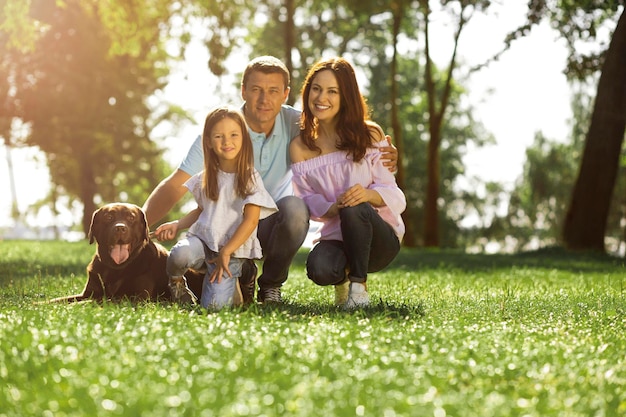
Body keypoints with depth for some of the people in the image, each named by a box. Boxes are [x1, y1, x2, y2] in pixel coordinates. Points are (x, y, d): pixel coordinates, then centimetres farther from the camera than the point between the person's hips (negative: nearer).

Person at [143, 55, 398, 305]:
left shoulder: (295, 124, -10)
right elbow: (175, 186, -18)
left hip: (275, 223, 1)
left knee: (295, 208, -35)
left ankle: (271, 284, -6)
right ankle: (245, 277, 6)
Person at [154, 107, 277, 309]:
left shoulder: (250, 178, -4)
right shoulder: (207, 177, 10)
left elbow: (250, 220, -10)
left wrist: (225, 253, -15)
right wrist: (177, 224, 4)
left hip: (232, 248, -3)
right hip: (203, 238, 3)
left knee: (214, 304, -22)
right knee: (180, 254, -33)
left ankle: (229, 281, 13)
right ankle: (176, 283, 2)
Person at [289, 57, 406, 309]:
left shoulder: (370, 135, -3)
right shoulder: (300, 147, 3)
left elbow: (392, 193, -7)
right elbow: (306, 200, -2)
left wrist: (368, 194, -30)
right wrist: (333, 208, -25)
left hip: (380, 237, -1)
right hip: (334, 236, 1)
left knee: (355, 209, -36)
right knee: (319, 269, -34)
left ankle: (358, 283, -13)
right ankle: (343, 277, 5)